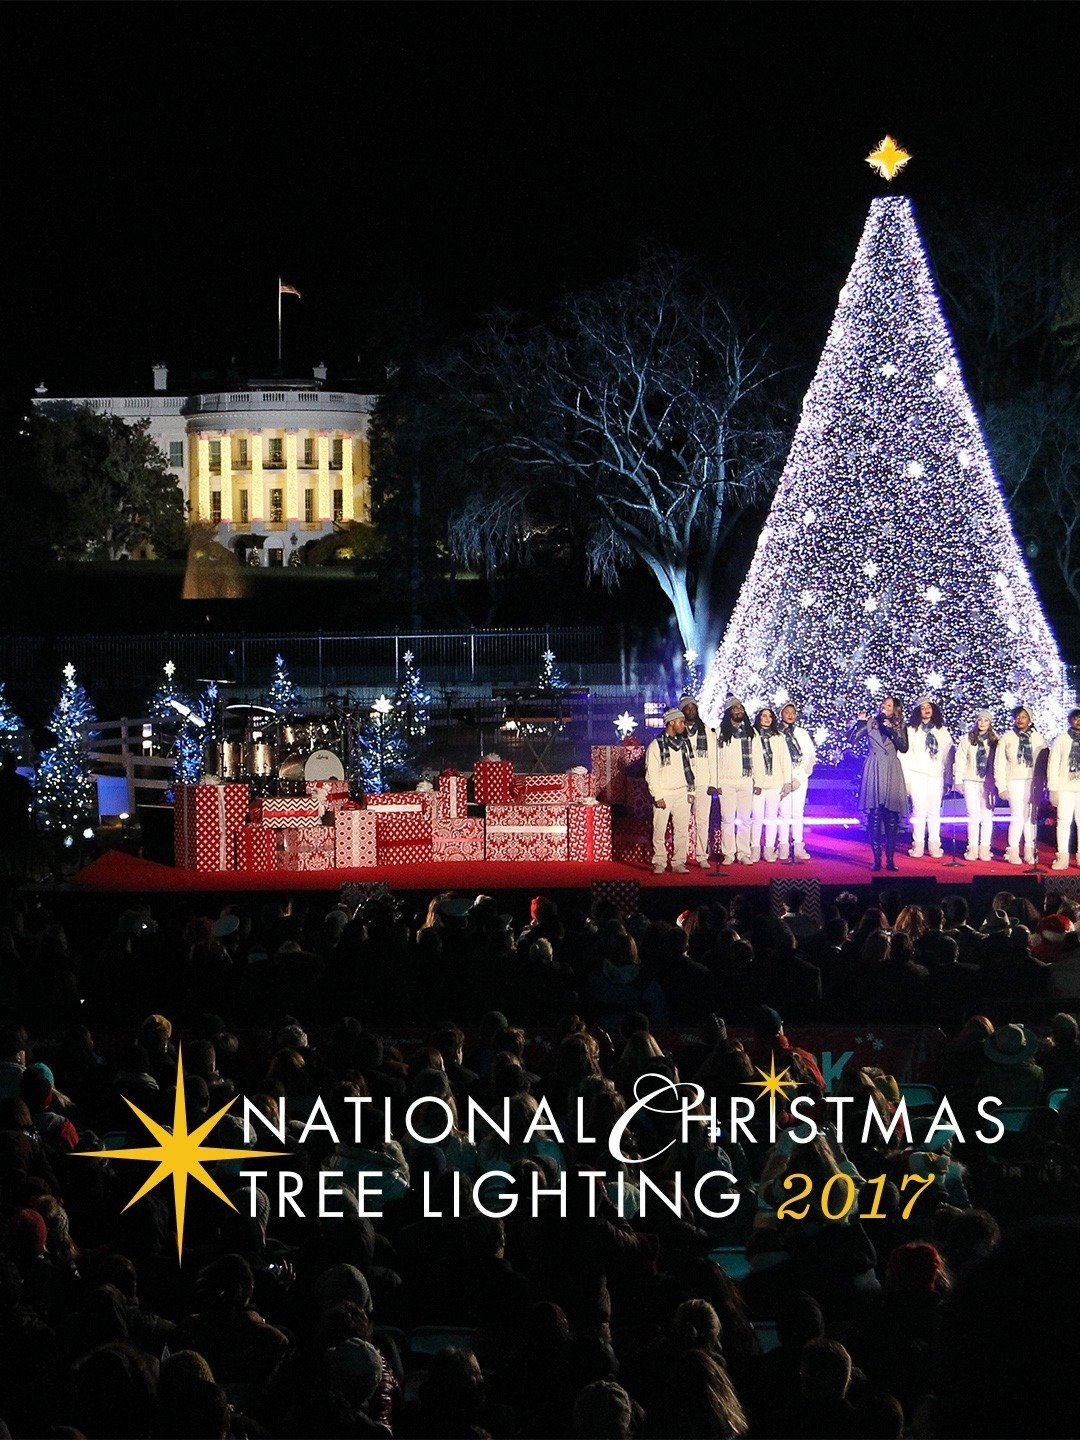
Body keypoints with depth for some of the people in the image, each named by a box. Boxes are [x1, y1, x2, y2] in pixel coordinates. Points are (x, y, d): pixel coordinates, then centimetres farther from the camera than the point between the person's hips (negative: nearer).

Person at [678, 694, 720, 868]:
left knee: (702, 821, -2)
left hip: (703, 782, 1)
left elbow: (712, 757, 8)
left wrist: (713, 783, 0)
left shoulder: (707, 731, 10)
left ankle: (702, 856, 1)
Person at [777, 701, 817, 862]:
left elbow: (810, 755, 10)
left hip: (800, 777, 3)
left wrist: (800, 774, -1)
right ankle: (783, 847, -5)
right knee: (784, 812, -6)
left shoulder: (802, 734, 14)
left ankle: (798, 846, 0)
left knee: (798, 812, 0)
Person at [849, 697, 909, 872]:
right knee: (874, 815, -5)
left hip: (892, 772, 1)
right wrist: (859, 723, -9)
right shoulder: (870, 723, 7)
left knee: (892, 817, -3)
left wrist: (892, 731, -11)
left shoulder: (899, 727, 11)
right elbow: (851, 739, 2)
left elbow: (903, 747, -3)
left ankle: (890, 859, 1)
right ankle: (877, 859, -2)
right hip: (874, 771, -1)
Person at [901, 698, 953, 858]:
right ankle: (918, 844, -1)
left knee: (934, 811, -2)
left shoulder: (942, 731, 13)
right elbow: (905, 753, 3)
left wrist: (948, 777, 4)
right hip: (917, 775, -2)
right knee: (919, 810, -6)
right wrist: (906, 777, -4)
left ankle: (934, 844, 1)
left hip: (936, 775, 2)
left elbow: (947, 754, 11)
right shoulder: (911, 730, 6)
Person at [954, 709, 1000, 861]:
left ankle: (984, 848, 5)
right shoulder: (967, 739, 4)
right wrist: (958, 779, -1)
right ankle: (973, 847, 5)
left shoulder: (996, 740, 3)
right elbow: (960, 759, 4)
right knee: (973, 815, 1)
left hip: (989, 783, 0)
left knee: (987, 815, 0)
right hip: (971, 781, 0)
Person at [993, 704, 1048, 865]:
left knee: (1031, 816, 1)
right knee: (1018, 816, -11)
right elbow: (999, 763, 3)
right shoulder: (1007, 738, 4)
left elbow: (1044, 761, 5)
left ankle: (1029, 851, 8)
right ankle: (1013, 851, -3)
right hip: (1015, 781, -2)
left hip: (1033, 782, 2)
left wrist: (1042, 784, -3)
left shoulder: (1037, 738, 7)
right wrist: (1002, 786, -3)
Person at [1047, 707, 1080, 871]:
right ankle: (1062, 856, 1)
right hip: (1065, 788, -1)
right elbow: (1053, 765, 3)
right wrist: (1053, 789, -3)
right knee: (1064, 821, -1)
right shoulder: (1061, 740, 4)